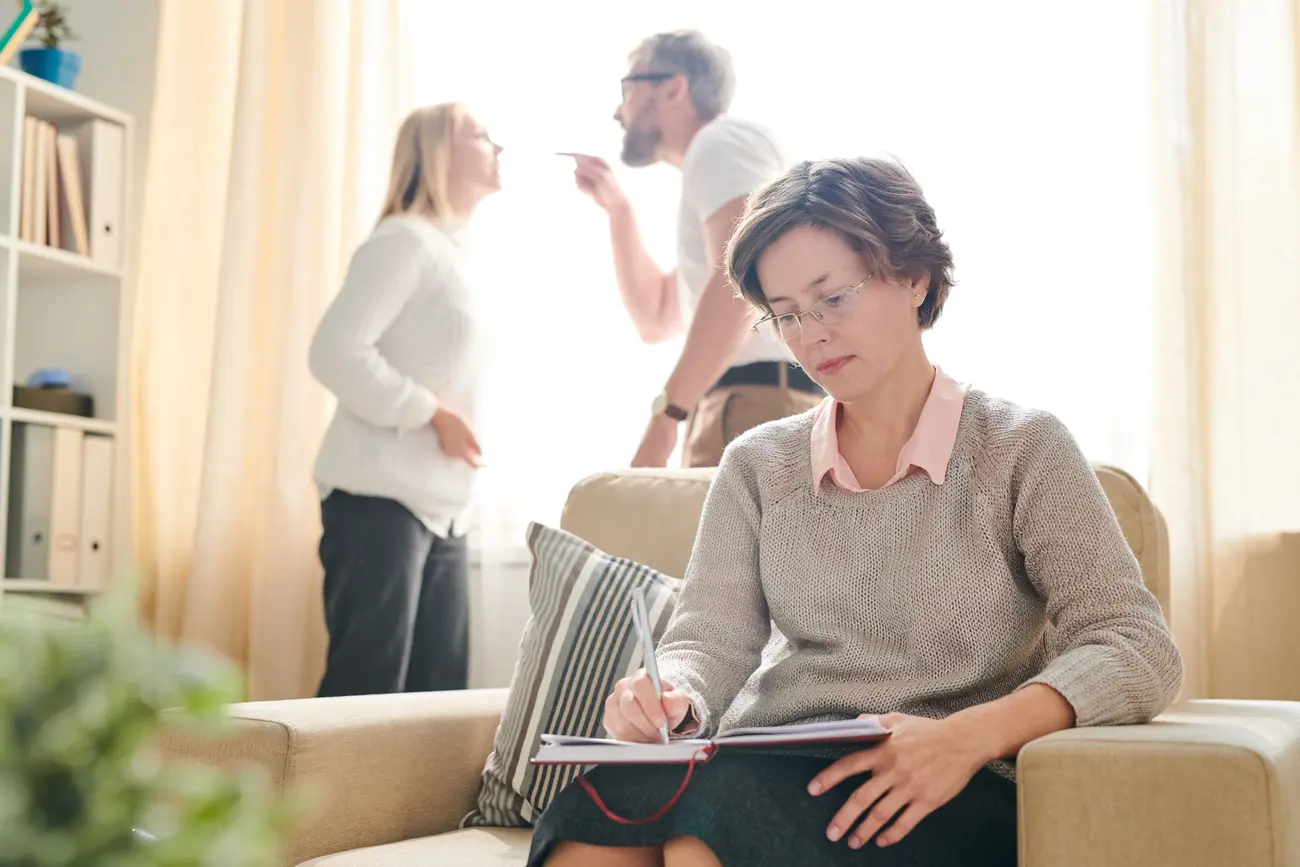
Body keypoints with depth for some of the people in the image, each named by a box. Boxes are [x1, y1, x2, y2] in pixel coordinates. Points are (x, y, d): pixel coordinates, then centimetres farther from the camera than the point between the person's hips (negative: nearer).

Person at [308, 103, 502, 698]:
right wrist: (433, 414, -16)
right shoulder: (405, 240, -7)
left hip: (438, 507, 9)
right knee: (365, 690, -8)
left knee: (440, 692, 7)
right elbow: (334, 351, -17)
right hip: (380, 497, -9)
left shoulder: (450, 253, 21)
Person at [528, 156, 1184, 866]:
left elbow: (1138, 649, -7)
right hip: (755, 781, 3)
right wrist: (668, 699, -20)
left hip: (949, 803, -3)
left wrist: (968, 737, -24)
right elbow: (709, 640, 4)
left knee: (715, 800, -34)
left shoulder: (1020, 450, 2)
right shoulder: (756, 466, 14)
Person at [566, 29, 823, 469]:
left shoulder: (720, 139, -1)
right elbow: (656, 318, 32)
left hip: (763, 406, -10)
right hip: (762, 410, 10)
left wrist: (666, 411, -21)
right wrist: (617, 207, 27)